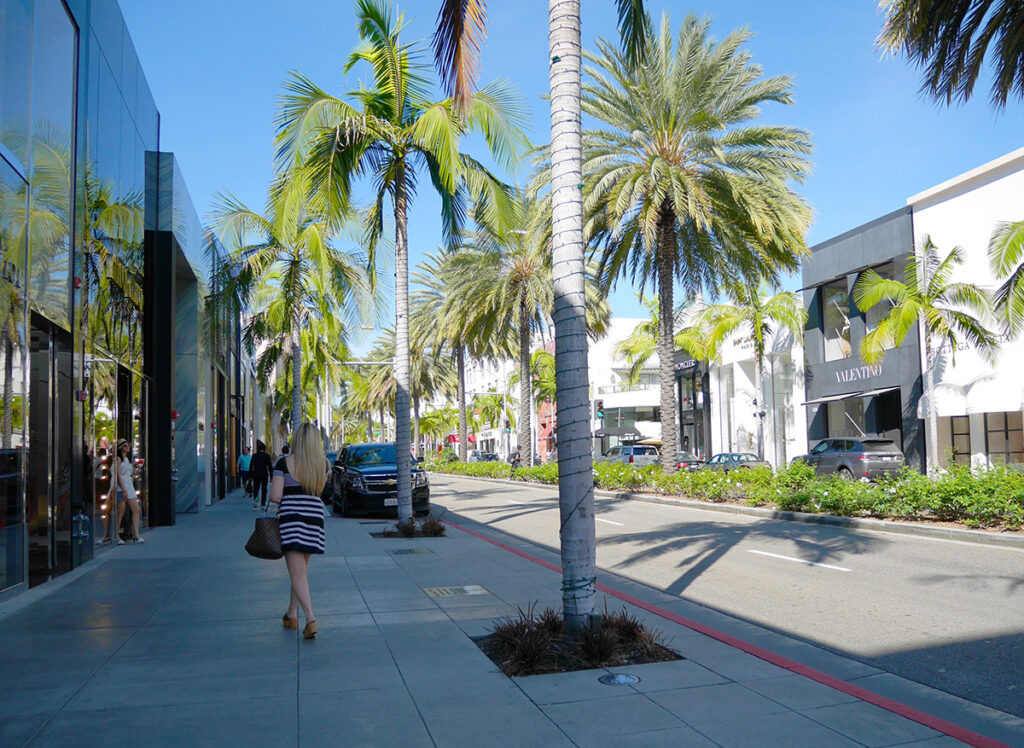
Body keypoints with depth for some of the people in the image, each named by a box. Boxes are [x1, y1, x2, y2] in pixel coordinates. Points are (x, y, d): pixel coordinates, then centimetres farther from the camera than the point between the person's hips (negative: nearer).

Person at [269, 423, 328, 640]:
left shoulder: (284, 462, -7)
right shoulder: (323, 464, 4)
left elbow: (275, 496, -11)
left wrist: (287, 498, 8)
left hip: (291, 517, -4)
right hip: (314, 515, 4)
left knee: (297, 572, -5)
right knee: (301, 569, 19)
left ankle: (310, 619, -19)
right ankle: (291, 614, 32)